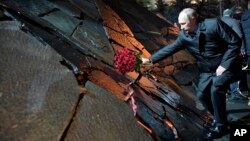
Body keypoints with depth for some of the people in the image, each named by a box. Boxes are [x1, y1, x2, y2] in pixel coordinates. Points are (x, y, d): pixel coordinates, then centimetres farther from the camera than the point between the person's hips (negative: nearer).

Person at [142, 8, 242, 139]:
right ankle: (219, 119, 21)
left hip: (226, 66, -6)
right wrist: (150, 59, -6)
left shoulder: (213, 24, -21)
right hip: (208, 70, 6)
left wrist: (224, 65, -22)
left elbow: (235, 42, -19)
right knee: (201, 94, -4)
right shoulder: (184, 35, -6)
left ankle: (221, 126, -9)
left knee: (216, 89, -27)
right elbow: (169, 49, -1)